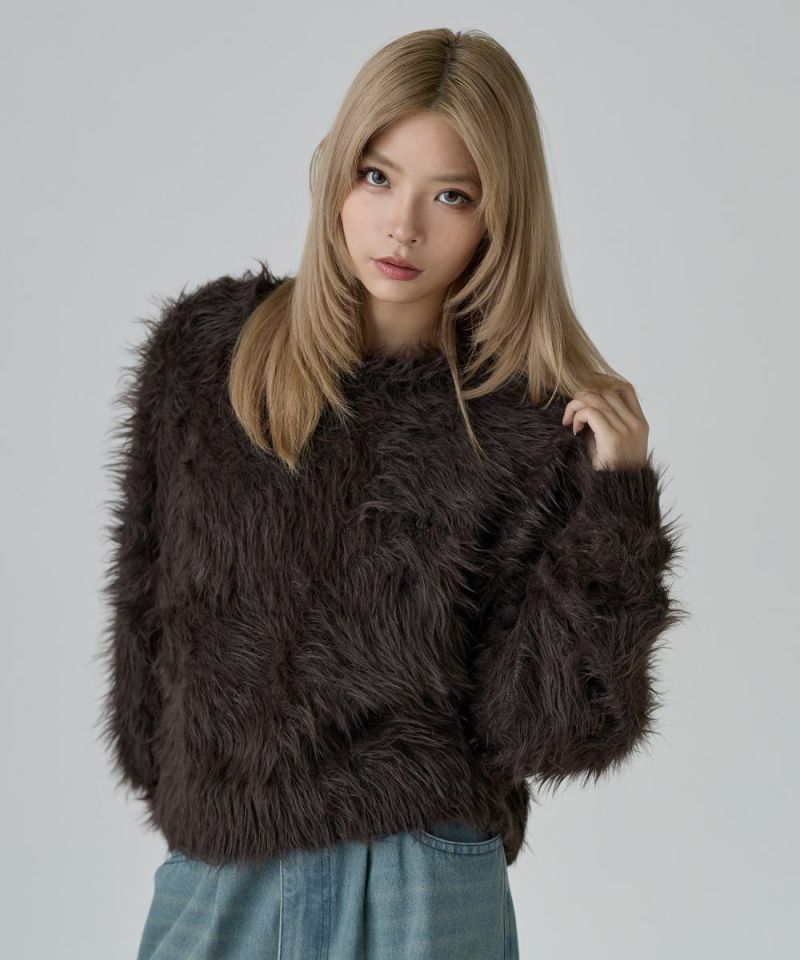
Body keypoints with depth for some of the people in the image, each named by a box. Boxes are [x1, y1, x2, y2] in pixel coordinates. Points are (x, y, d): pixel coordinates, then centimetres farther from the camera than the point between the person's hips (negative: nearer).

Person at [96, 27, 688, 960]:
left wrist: (615, 502, -19)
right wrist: (170, 775, 11)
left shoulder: (541, 429, -9)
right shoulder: (205, 347, -2)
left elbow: (543, 729, -13)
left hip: (422, 878, -2)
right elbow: (147, 591, 8)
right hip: (216, 865, 3)